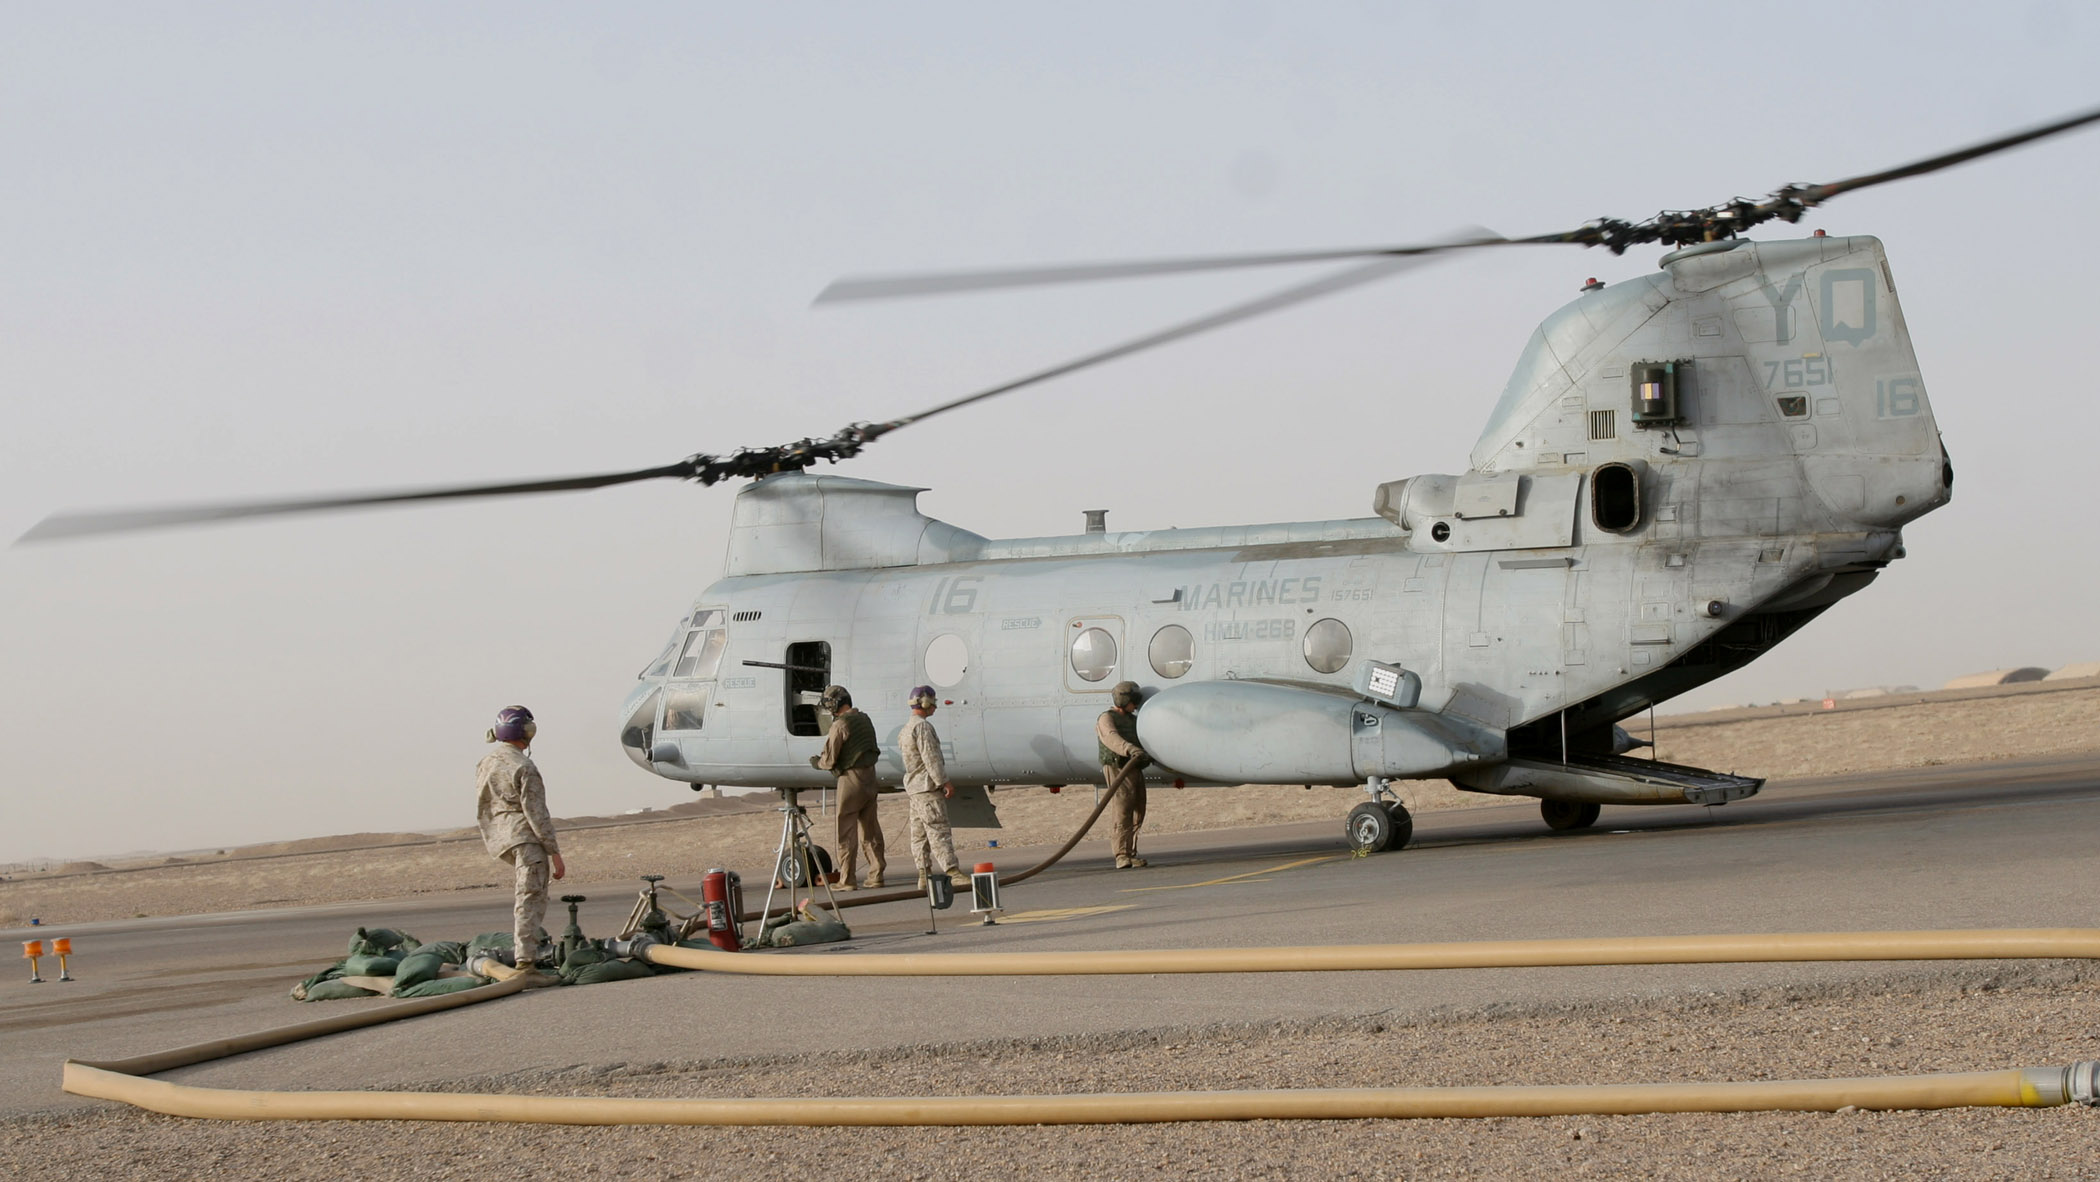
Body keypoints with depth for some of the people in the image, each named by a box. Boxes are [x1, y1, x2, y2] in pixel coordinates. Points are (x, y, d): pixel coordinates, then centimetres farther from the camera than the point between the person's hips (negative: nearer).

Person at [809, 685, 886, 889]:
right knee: (870, 829, 12)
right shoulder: (865, 719, 10)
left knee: (846, 830, -2)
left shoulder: (840, 725, -14)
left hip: (851, 779, -7)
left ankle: (846, 880, -2)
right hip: (870, 776, 7)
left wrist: (817, 762, 9)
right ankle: (876, 876, 12)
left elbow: (829, 761, -14)